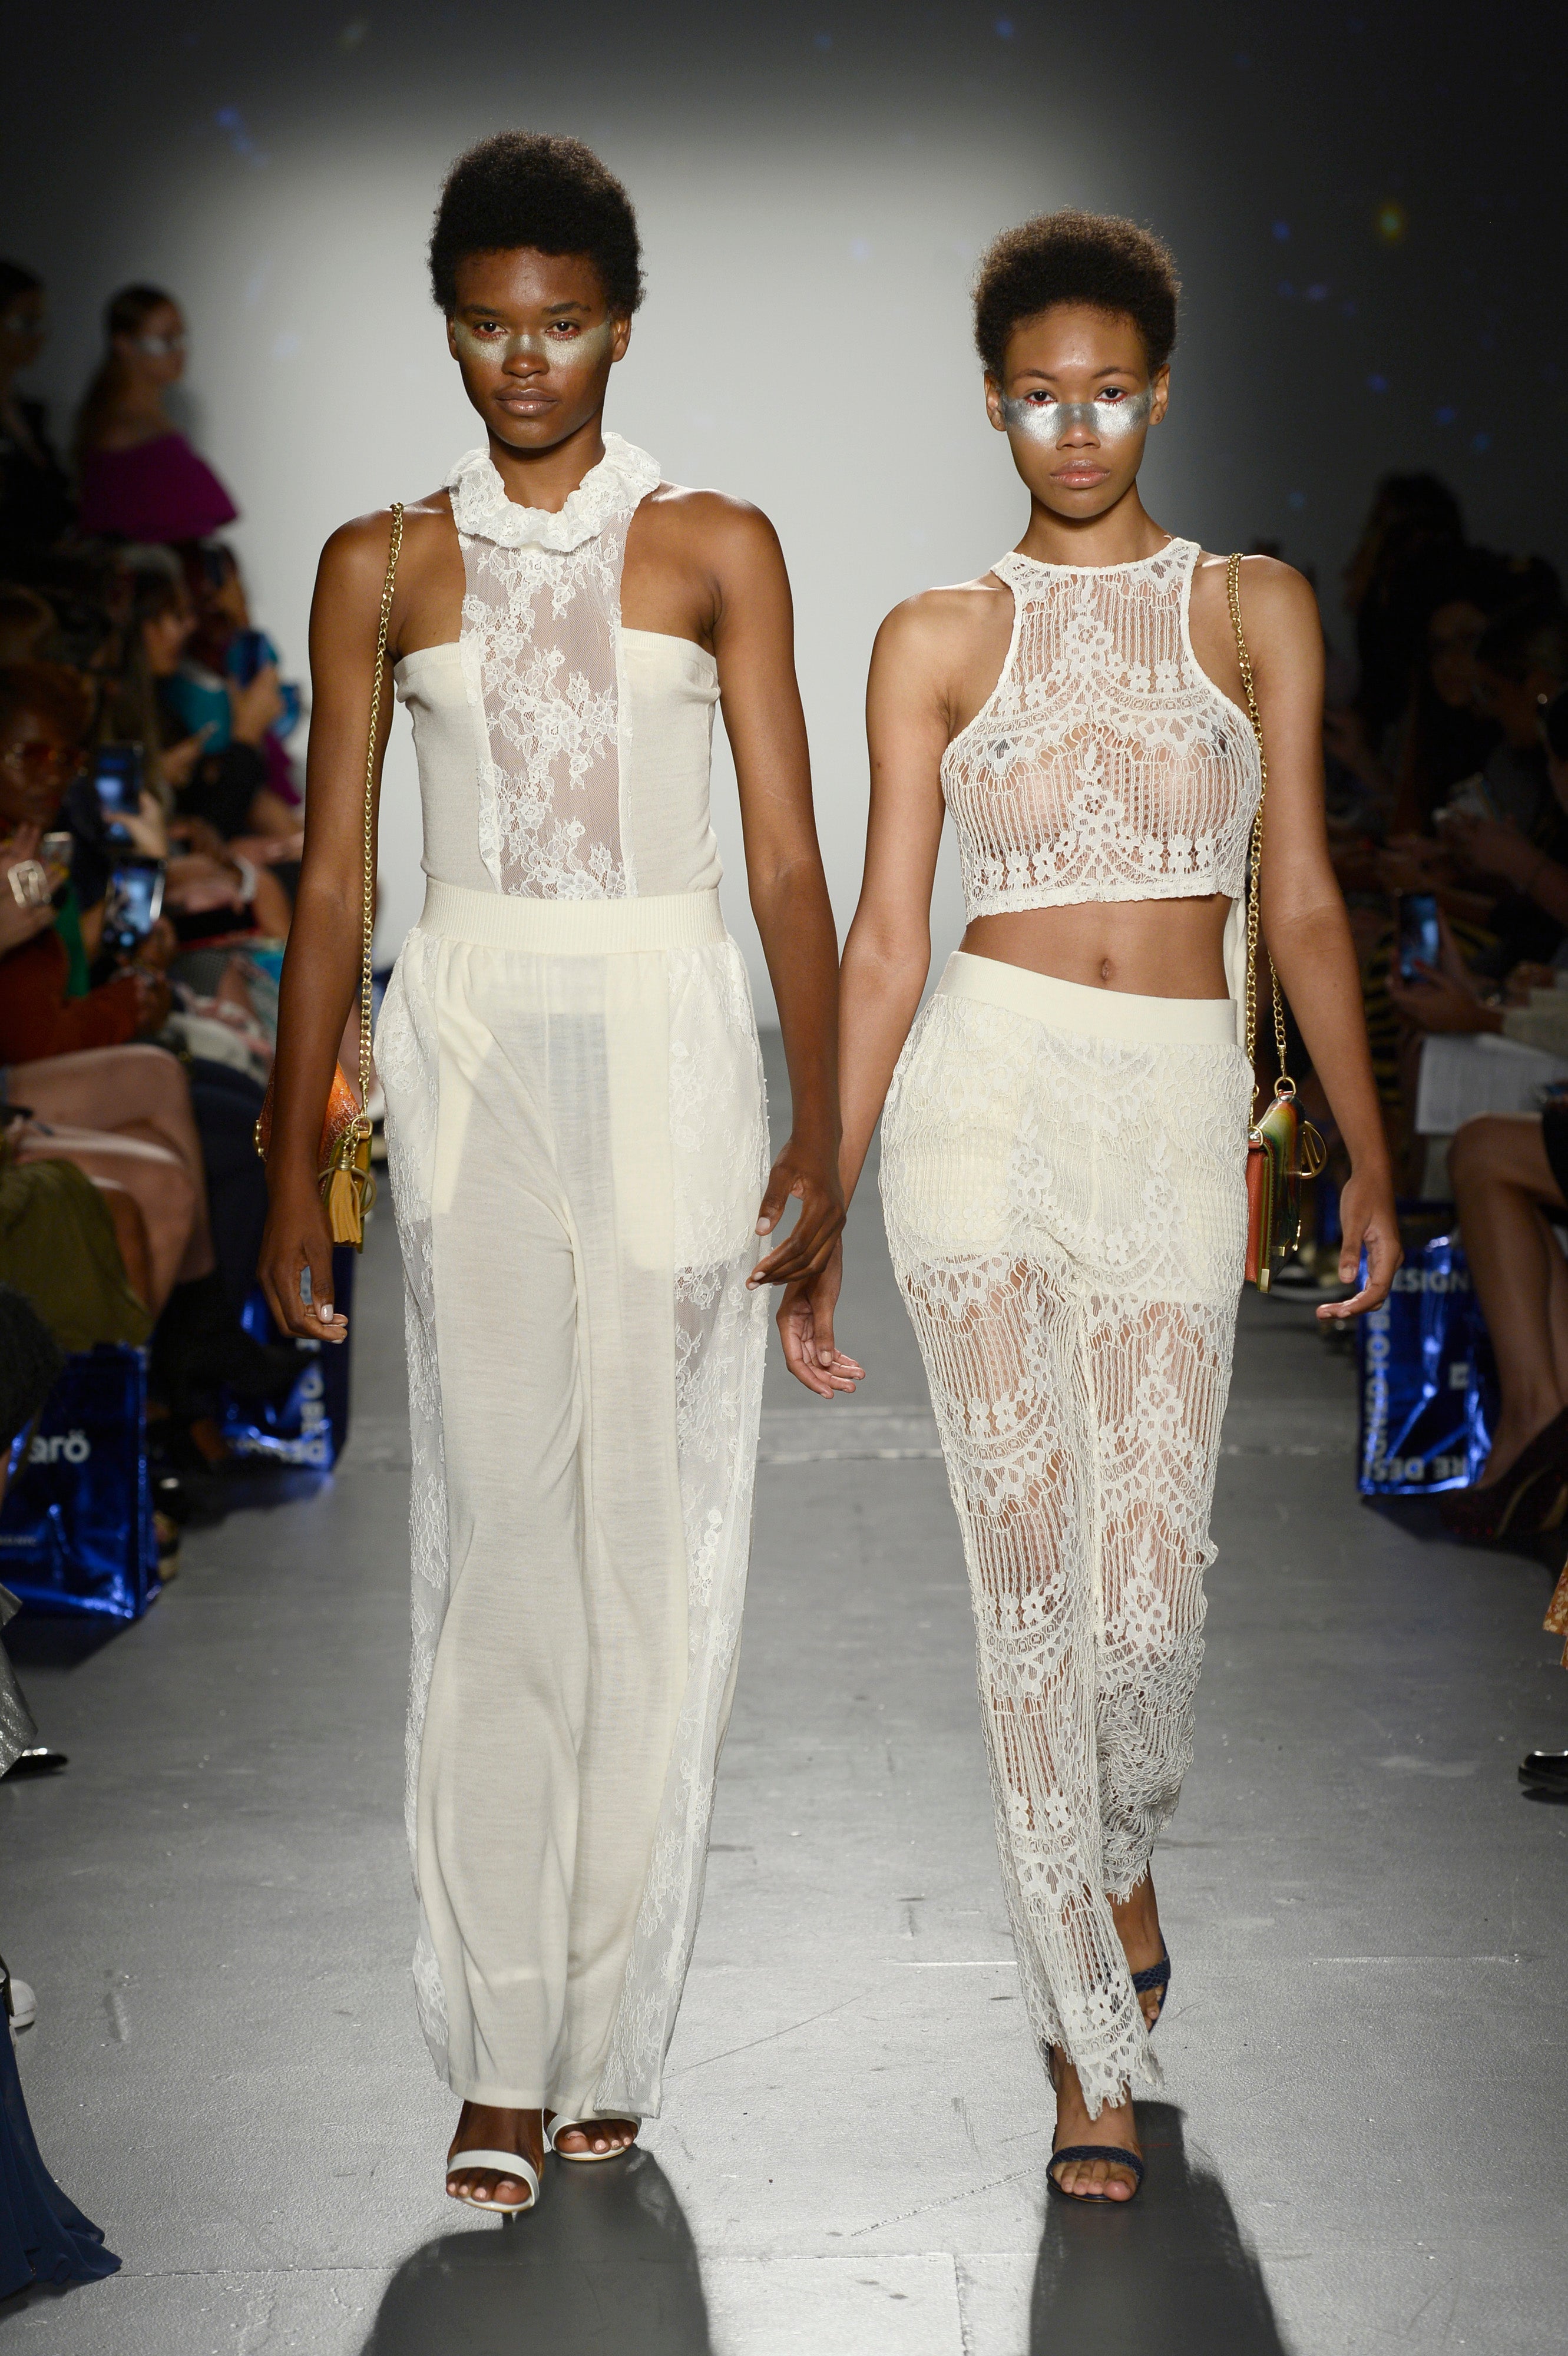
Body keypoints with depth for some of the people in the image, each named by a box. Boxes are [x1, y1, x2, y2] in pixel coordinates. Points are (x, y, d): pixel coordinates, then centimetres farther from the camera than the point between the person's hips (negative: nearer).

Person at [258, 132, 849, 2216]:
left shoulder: (717, 548, 7)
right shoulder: (385, 566, 10)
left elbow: (788, 861, 3)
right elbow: (333, 879, 9)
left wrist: (820, 1131, -5)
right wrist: (295, 1165, 6)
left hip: (669, 1047, 0)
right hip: (471, 1048, 0)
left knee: (654, 1537, 0)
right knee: (500, 1529, -7)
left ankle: (606, 2037, 11)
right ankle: (502, 2058, -2)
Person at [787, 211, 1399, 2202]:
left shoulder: (1255, 608, 10)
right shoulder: (937, 638, 7)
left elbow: (1301, 904, 11)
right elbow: (884, 938, 4)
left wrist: (1368, 1156, 10)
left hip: (1181, 1105, 1)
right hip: (984, 1087, -1)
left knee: (1153, 1584, -2)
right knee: (1030, 1560, -2)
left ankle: (1115, 1841, 34)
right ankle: (1091, 2038, 9)